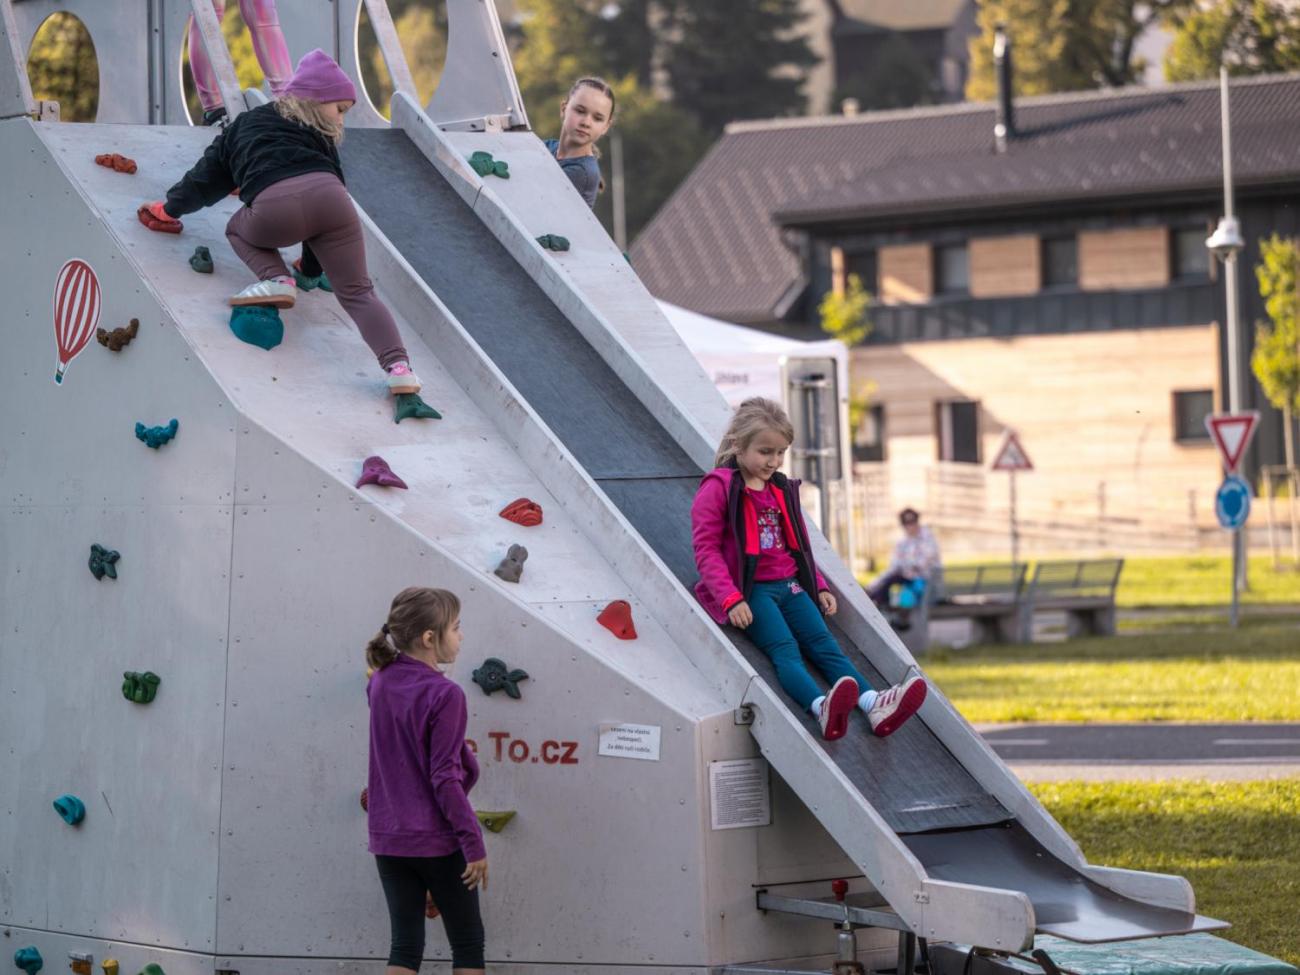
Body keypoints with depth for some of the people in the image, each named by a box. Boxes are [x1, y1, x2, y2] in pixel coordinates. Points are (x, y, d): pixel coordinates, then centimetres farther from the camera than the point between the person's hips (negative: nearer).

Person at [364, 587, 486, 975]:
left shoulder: (380, 684, 3)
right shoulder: (444, 694, -17)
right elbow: (445, 778, -18)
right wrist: (473, 842, -13)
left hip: (388, 840, 6)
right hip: (438, 841, -6)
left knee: (406, 943, 9)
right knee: (468, 943, 8)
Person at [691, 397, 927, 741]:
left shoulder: (782, 490, 20)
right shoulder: (719, 488, -3)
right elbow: (706, 548, -9)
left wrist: (820, 587, 18)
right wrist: (730, 599, -18)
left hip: (788, 585, 6)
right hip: (749, 590, -6)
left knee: (823, 643, -14)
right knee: (784, 648, -28)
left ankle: (874, 705, -36)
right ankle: (821, 708, -54)